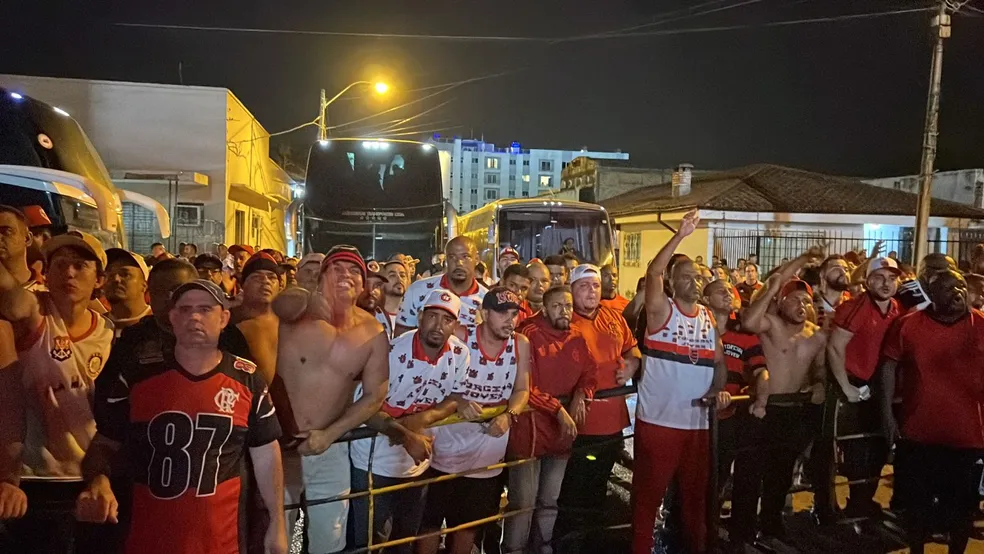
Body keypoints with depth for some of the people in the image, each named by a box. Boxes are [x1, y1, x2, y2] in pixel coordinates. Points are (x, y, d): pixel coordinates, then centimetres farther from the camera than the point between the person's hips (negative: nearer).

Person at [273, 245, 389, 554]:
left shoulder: (373, 334, -5)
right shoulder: (299, 313, -11)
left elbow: (374, 396, -3)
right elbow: (281, 305, -35)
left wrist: (329, 434, -12)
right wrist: (306, 300, -55)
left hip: (330, 449, 2)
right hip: (280, 443, -2)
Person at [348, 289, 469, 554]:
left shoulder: (460, 354, -9)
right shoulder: (394, 352, -22)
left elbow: (454, 399, -2)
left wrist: (423, 418, -21)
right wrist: (406, 436, -33)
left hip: (418, 461, 4)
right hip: (376, 459, -4)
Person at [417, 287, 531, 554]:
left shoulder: (521, 345, -4)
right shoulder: (460, 338, -12)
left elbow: (522, 390, 1)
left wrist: (508, 416, -18)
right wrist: (458, 402, -28)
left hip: (489, 454, 3)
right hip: (448, 447, -3)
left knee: (469, 523, 20)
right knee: (431, 520, 7)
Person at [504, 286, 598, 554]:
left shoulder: (577, 339, 5)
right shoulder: (528, 335, -15)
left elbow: (590, 373, 15)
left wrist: (580, 394, -5)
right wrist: (558, 409, -20)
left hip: (563, 430, 6)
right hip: (529, 429, -6)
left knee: (550, 500, 21)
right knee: (523, 500, 2)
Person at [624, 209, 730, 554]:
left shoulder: (710, 318, 11)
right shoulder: (662, 311, -6)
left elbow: (719, 361, 13)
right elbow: (653, 272, -22)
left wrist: (719, 389, -5)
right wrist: (680, 236, -26)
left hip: (697, 421, 5)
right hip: (657, 419, -5)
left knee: (696, 490, 19)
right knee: (649, 491, 4)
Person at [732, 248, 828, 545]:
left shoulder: (819, 336, 4)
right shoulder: (771, 324, -11)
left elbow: (820, 368, 18)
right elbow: (748, 322, -34)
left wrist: (820, 385, -3)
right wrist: (770, 289, -33)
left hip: (798, 412, 5)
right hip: (763, 410, -5)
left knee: (782, 471, 22)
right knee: (749, 472, 1)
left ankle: (771, 521, 42)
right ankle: (742, 530, 16)